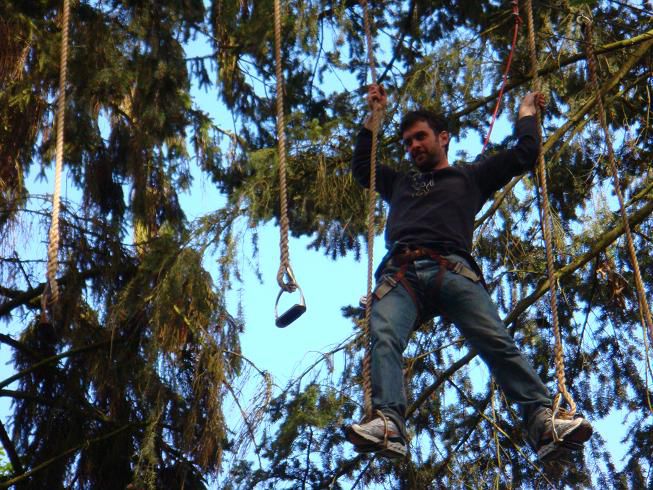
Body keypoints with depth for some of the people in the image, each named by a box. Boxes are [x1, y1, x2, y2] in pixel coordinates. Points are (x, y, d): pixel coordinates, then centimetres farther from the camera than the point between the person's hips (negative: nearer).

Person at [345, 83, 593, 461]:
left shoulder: (471, 176, 34)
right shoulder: (401, 182, 43)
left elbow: (524, 154, 30)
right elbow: (362, 167, 52)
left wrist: (527, 114, 44)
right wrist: (374, 117, 53)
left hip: (452, 270, -2)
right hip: (401, 273, 2)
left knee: (496, 340, -25)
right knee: (382, 338, -31)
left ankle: (542, 421, -39)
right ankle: (388, 424, -51)